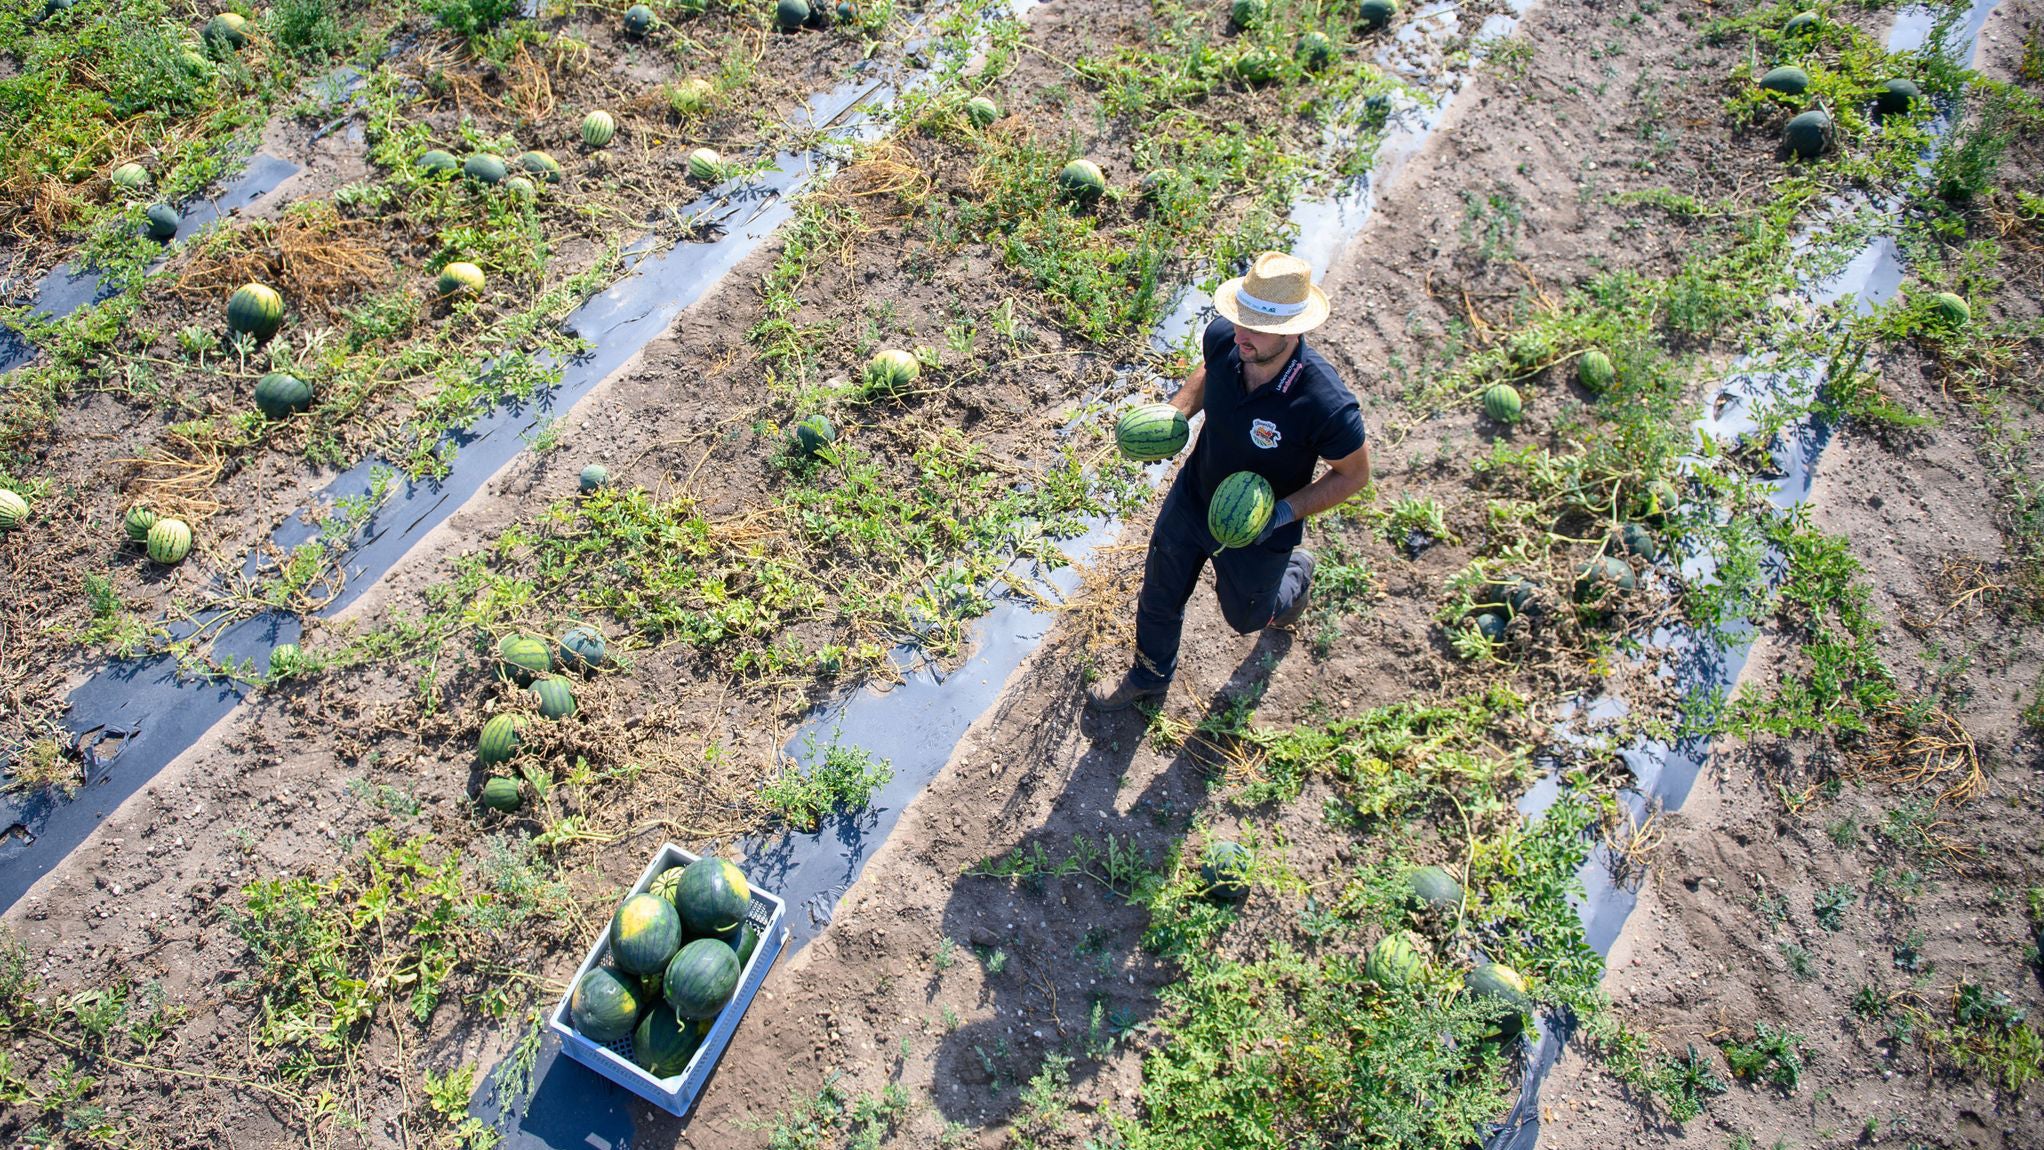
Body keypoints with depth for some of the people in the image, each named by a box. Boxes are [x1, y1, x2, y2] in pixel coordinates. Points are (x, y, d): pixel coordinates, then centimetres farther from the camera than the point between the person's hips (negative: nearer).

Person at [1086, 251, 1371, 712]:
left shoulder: (1326, 406, -38)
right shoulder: (1224, 338, -24)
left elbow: (1354, 474, -19)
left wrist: (1283, 513, -29)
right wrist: (1175, 413, -13)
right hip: (1191, 499, 4)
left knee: (1245, 616, 25)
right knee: (1158, 598, 22)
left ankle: (1296, 573, 59)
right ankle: (1148, 678, 53)